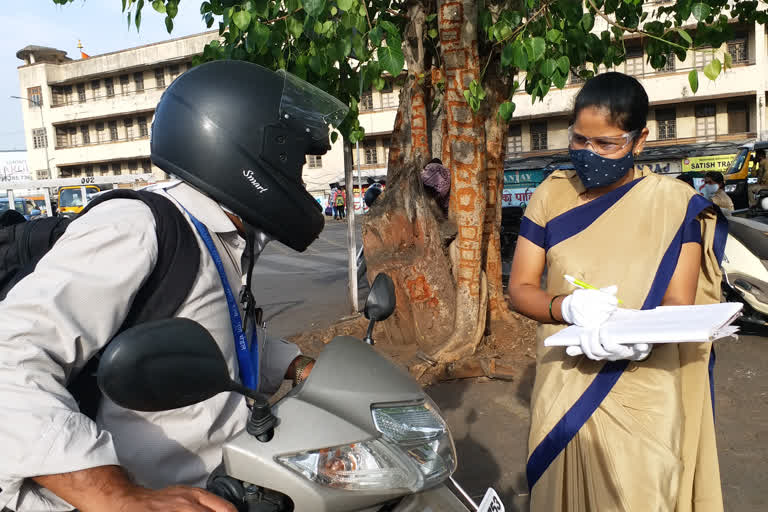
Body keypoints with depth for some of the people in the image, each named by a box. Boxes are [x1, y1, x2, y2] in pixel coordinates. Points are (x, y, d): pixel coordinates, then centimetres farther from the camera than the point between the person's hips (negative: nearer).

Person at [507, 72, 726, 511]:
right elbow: (520, 289, 0)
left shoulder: (674, 203, -4)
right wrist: (569, 307, -20)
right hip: (563, 389, 2)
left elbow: (678, 304, -8)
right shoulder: (552, 195, 2)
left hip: (643, 398, -2)